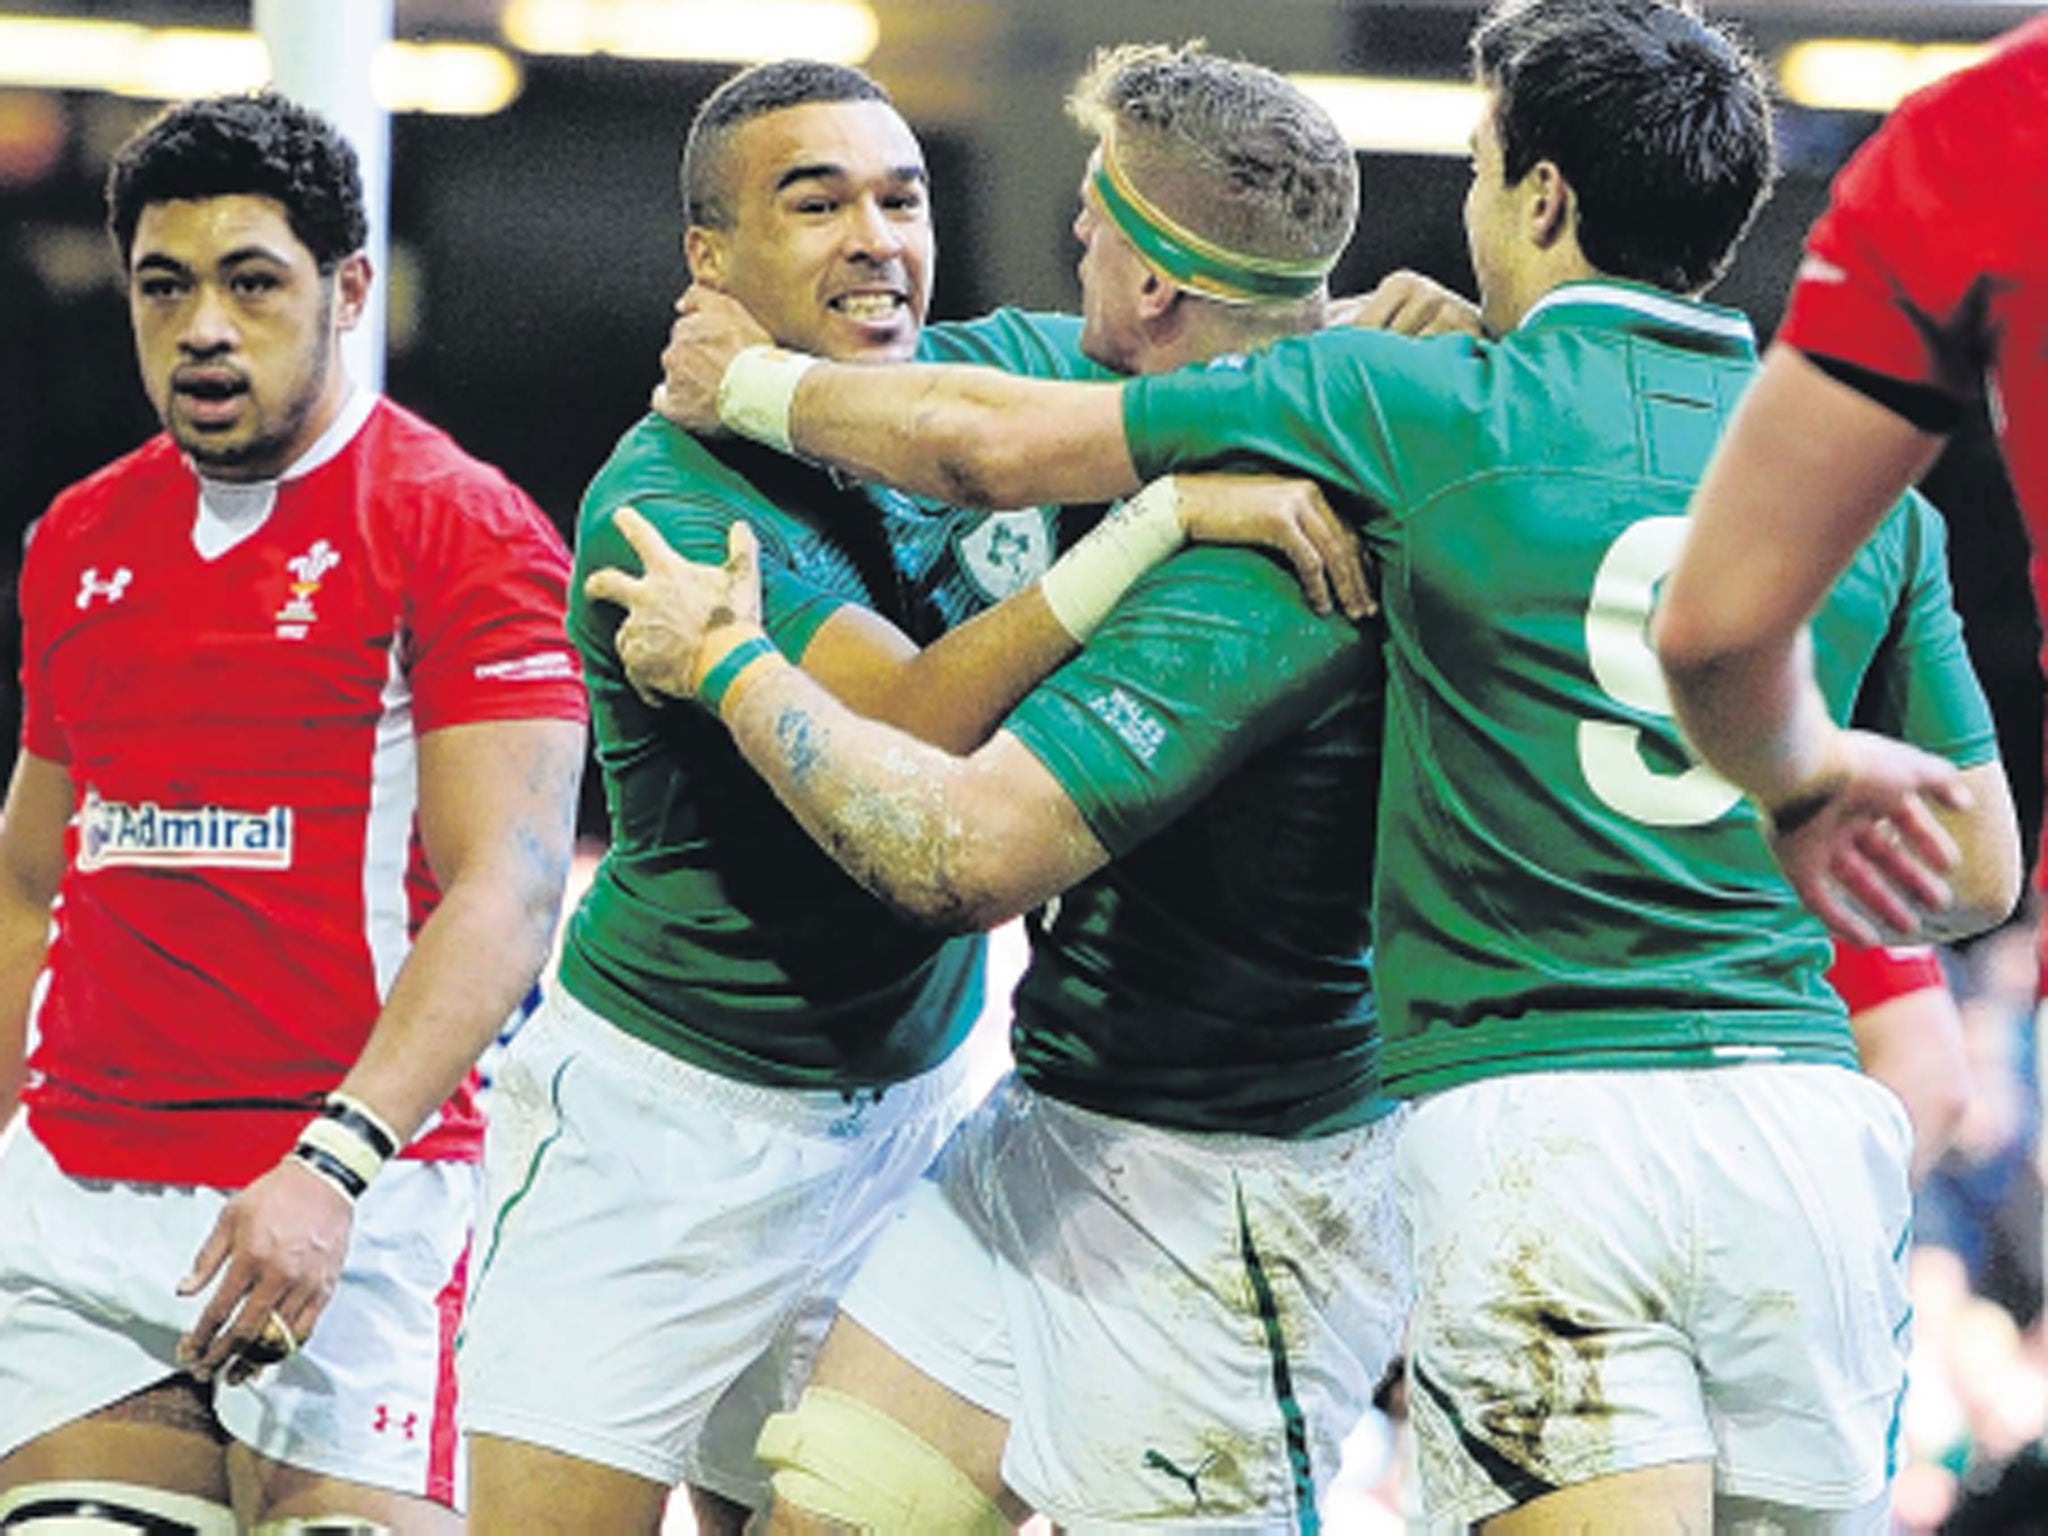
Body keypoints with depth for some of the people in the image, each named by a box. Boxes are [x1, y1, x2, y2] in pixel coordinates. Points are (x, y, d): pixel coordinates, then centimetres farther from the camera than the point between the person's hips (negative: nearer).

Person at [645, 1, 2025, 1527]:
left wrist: (752, 382, 21)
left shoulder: (1429, 408, 0)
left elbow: (988, 441, 3)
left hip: (1538, 1128, -4)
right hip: (1804, 1109, 4)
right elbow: (1980, 871, 14)